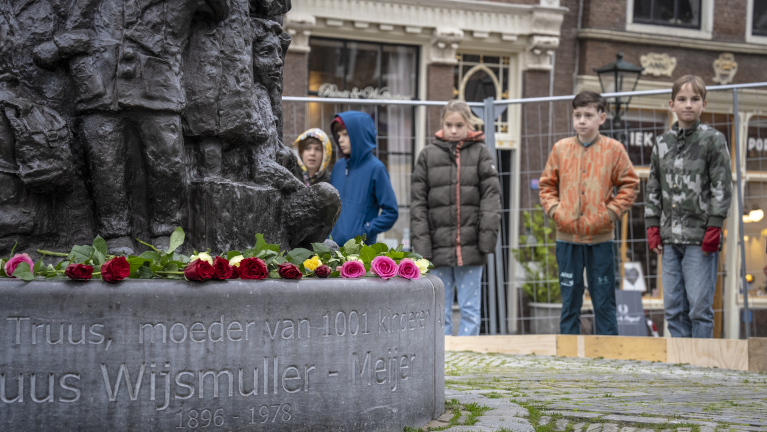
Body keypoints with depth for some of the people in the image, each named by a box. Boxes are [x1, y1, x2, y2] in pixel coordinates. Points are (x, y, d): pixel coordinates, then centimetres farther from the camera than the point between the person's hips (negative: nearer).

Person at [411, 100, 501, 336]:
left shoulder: (480, 153, 4)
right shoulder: (428, 155, 7)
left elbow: (491, 195, 0)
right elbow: (418, 202, 5)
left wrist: (488, 234, -12)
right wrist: (420, 242, -4)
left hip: (470, 246, -1)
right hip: (438, 245, 1)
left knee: (470, 308, 6)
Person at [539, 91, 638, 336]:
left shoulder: (614, 149, 0)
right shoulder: (560, 148, 5)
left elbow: (629, 185, 3)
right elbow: (546, 185, 13)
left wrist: (610, 213, -7)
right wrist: (555, 210, -2)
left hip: (601, 237, -2)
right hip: (567, 237, 2)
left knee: (604, 302, 4)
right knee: (570, 302, 8)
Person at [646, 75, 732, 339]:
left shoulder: (713, 139, -1)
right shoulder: (662, 143, 13)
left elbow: (722, 187, -5)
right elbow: (653, 189, 16)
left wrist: (714, 228, -11)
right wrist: (653, 227, 8)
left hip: (700, 238, -5)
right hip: (671, 238, 5)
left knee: (700, 306, -6)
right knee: (673, 308, 7)